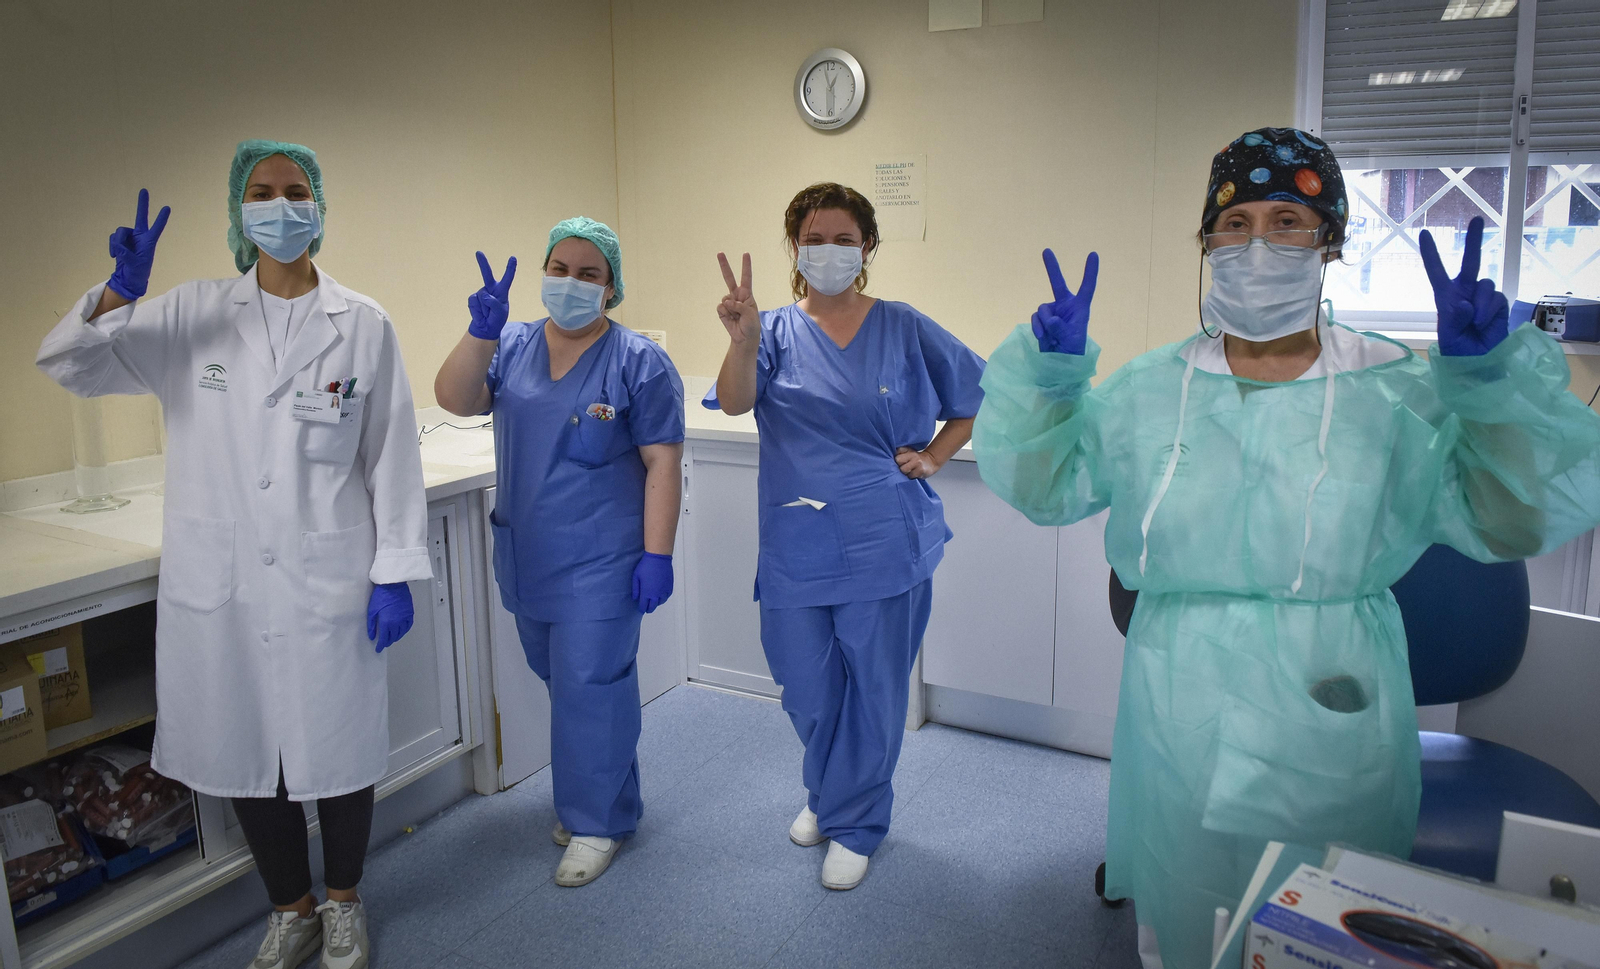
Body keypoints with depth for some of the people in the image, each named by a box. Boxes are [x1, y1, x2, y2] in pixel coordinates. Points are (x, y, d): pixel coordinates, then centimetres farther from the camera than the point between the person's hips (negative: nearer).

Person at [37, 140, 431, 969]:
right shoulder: (191, 316, 3)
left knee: (337, 750, 10)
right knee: (246, 753, 14)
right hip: (221, 584, 2)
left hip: (328, 581, -2)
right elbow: (68, 366, 2)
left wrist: (395, 573, -6)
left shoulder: (363, 326, -3)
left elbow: (391, 457, -2)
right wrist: (120, 293, -17)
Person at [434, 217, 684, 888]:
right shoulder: (512, 348, 5)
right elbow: (454, 399, -9)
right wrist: (482, 331, -24)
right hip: (528, 556, 6)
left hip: (601, 560, -5)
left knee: (590, 687, 0)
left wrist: (657, 555, -15)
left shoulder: (638, 362, -8)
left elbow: (663, 463, -10)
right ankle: (588, 801, 36)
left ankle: (598, 821, 17)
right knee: (561, 680, 17)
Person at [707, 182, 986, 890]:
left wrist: (933, 457, -1)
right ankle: (828, 794, 42)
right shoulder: (778, 331, 1)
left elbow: (976, 398, 12)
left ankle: (853, 823, 28)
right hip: (797, 546, 1)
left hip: (885, 544, -1)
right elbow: (735, 402, -18)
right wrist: (743, 343, -38)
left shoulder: (904, 329, 1)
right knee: (807, 689, 14)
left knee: (874, 688, 8)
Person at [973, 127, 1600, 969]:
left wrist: (1488, 372, -22)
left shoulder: (1397, 392, -4)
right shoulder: (1149, 390, 2)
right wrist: (1047, 370, -11)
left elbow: (1518, 518, -9)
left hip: (1332, 720, -1)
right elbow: (1038, 483, 3)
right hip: (1178, 727, 2)